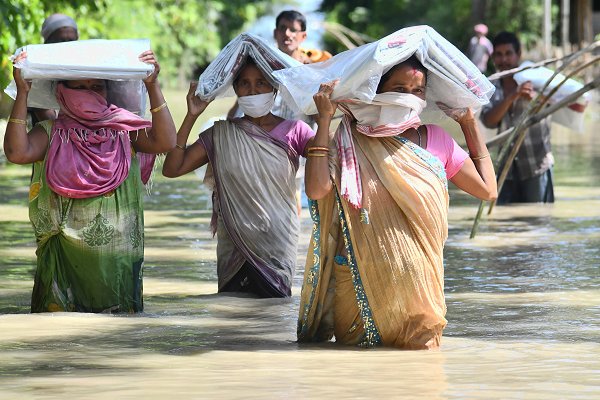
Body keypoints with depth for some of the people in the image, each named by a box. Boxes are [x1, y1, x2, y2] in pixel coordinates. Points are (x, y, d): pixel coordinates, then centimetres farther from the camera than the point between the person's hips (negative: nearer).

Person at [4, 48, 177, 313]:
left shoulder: (124, 130, 7)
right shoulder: (52, 133, 5)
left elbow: (165, 142, -10)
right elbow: (17, 152, -14)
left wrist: (152, 87, -15)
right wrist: (22, 93, -15)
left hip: (118, 259, 1)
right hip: (65, 259, -1)